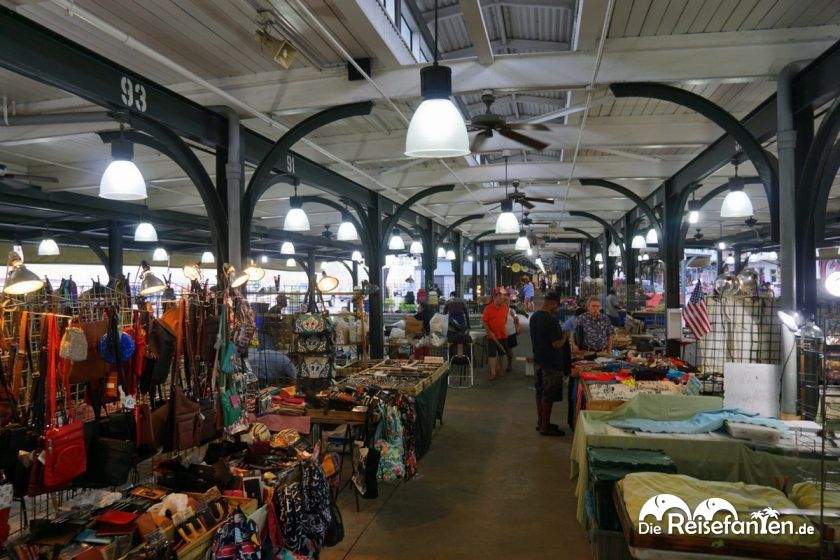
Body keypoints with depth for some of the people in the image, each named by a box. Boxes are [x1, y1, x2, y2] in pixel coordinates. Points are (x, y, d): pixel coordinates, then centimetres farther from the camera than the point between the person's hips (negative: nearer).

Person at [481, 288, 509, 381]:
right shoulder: (488, 309, -12)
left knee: (502, 352, 15)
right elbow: (484, 321, -10)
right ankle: (493, 372, 7)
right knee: (492, 354, 0)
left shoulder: (505, 307, 1)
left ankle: (499, 368, 35)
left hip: (503, 335, 4)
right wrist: (489, 332, -17)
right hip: (492, 336, -4)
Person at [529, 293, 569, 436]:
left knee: (540, 392, 17)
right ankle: (545, 427, 11)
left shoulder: (534, 317, 5)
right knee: (548, 396, 2)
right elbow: (557, 344, -24)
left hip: (538, 360, 9)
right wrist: (565, 336, -5)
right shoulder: (551, 320, -23)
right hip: (551, 363, -8)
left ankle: (540, 422, 28)